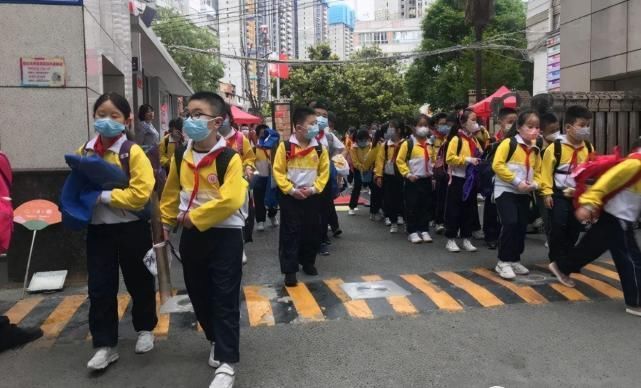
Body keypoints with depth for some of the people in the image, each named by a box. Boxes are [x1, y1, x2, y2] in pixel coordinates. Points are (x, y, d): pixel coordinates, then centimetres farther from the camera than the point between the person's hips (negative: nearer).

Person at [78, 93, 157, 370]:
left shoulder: (133, 152, -12)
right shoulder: (84, 151, 4)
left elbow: (141, 194, -20)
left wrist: (103, 196, -21)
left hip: (131, 228, -4)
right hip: (97, 228, 4)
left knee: (139, 282, 13)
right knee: (100, 288, 6)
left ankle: (145, 329, 35)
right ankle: (105, 345, 18)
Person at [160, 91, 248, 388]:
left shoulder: (229, 158, -15)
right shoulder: (180, 157, 4)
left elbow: (230, 201, -25)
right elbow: (171, 192, 17)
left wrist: (194, 217, -20)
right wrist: (166, 222, 13)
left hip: (224, 235, -6)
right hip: (191, 235, 7)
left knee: (225, 299, -1)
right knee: (198, 294, 17)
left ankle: (227, 363, 7)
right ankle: (217, 341, 40)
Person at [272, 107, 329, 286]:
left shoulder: (320, 148, 1)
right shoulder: (285, 146, -7)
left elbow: (324, 172, 4)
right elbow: (278, 171, -7)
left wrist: (314, 189, -10)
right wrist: (290, 190, -16)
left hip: (312, 197, 3)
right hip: (290, 197, -3)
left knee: (312, 231, 12)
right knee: (290, 233, -1)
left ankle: (308, 262, 31)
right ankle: (290, 270, 5)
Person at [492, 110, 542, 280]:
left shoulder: (535, 150, 10)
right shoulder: (508, 143, -10)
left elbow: (537, 172, 18)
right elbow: (497, 165, -17)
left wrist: (534, 184, -4)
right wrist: (517, 181, -19)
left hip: (524, 194, 7)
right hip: (506, 190, -7)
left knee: (522, 227, 9)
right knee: (510, 223, -17)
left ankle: (514, 260, 24)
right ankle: (503, 262, -5)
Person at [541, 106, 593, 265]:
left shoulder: (589, 148, 4)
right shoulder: (556, 147, -11)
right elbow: (547, 170, -10)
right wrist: (547, 192, -13)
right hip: (559, 194, -5)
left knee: (574, 229, 12)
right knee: (558, 227, -7)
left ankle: (567, 260, 27)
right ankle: (556, 261, 5)